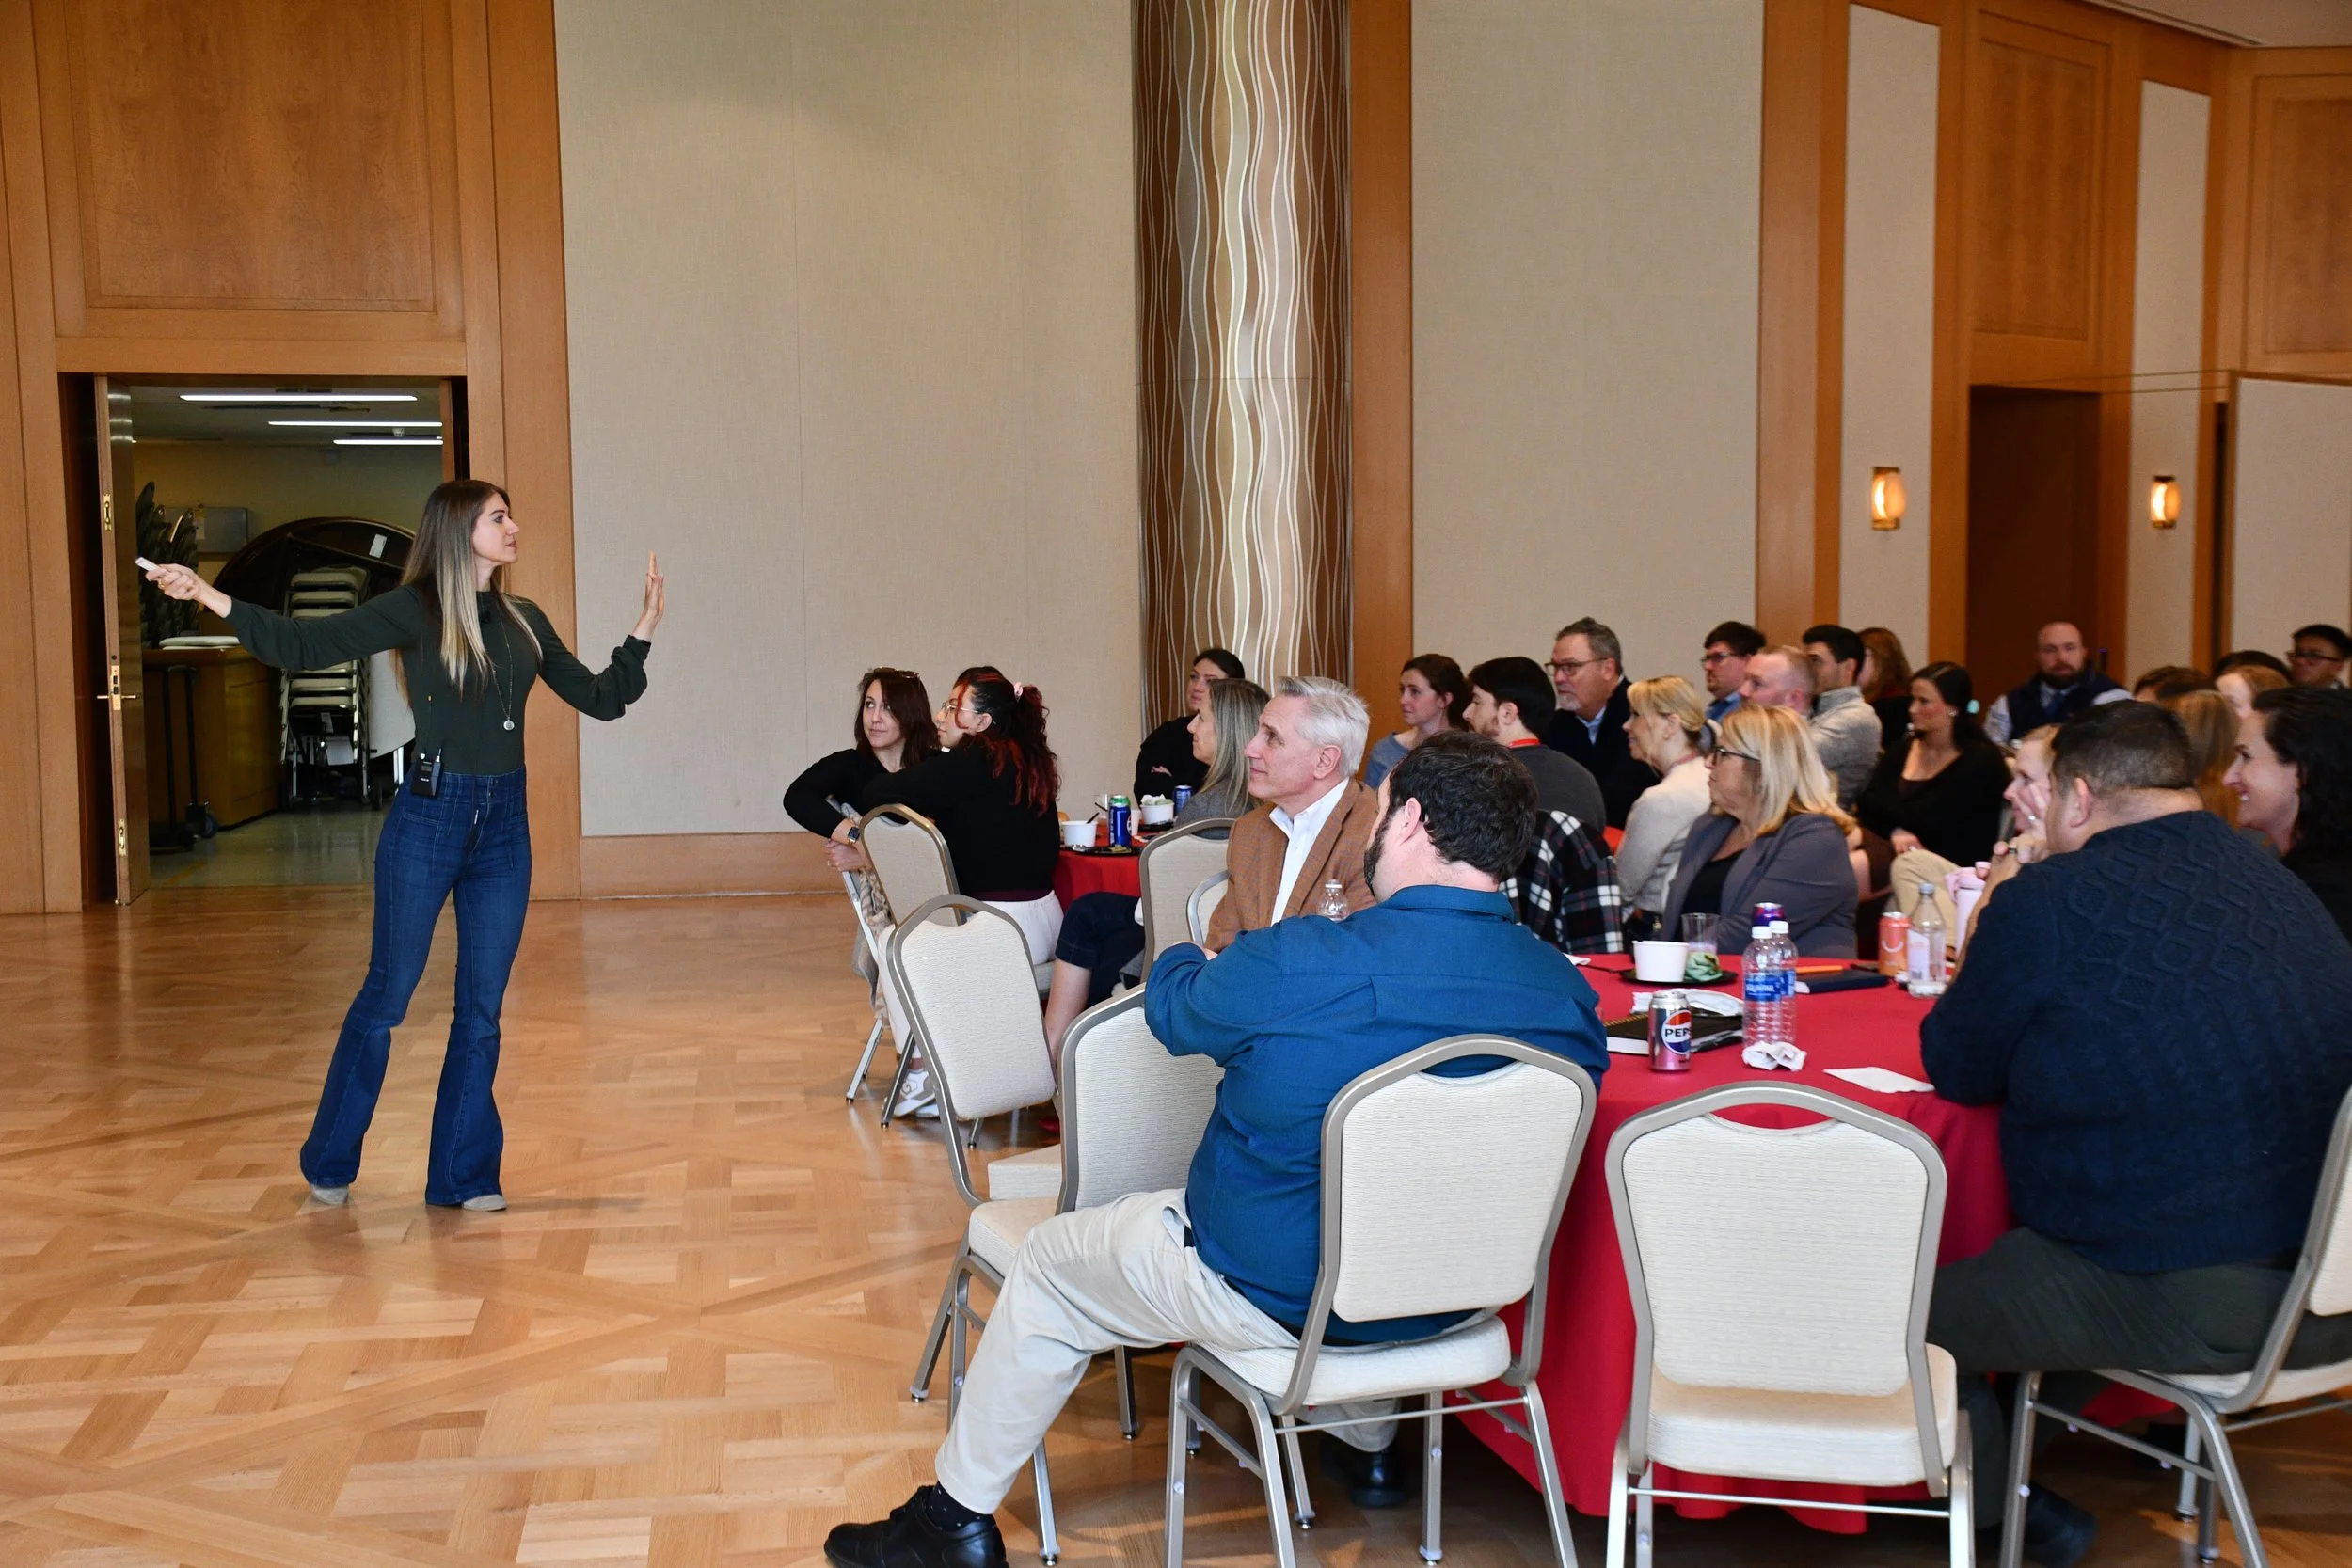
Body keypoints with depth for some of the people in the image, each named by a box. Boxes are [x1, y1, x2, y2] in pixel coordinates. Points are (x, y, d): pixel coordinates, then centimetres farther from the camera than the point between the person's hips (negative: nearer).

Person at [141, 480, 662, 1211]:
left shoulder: (526, 621, 9)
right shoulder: (414, 610, -5)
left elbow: (602, 698, 14)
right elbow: (305, 644, -12)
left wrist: (645, 628, 8)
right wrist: (213, 599, -22)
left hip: (504, 823, 4)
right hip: (429, 816, -4)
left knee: (482, 1009, 6)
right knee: (386, 994, 5)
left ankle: (463, 1174, 16)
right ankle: (329, 1161, 22)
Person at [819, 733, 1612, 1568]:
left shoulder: (1291, 965, -26)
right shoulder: (1566, 990, -14)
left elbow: (1173, 1009, -6)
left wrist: (1183, 957, 20)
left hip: (1274, 1296, -5)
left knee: (1049, 1263, 18)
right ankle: (1368, 1446, 51)